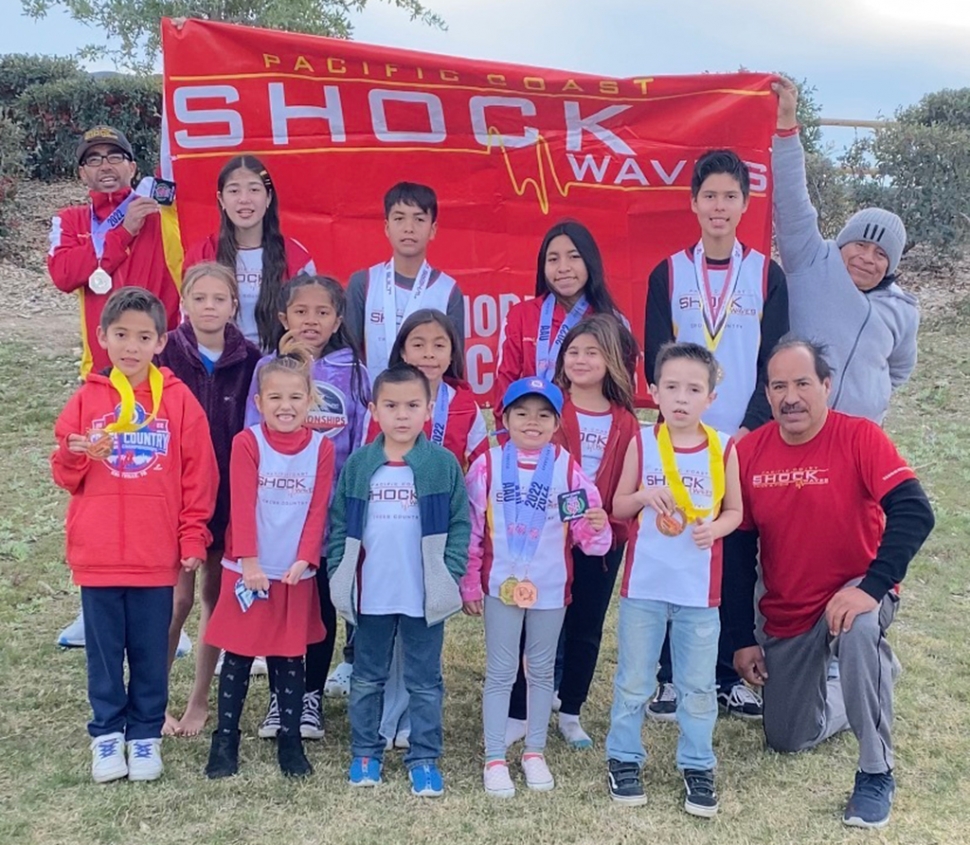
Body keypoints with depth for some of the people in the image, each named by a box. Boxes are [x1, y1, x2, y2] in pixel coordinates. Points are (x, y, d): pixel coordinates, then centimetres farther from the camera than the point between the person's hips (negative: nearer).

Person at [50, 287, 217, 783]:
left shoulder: (179, 400, -1)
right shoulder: (87, 399, 3)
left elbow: (198, 476, 1)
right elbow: (65, 475, 7)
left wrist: (193, 538, -1)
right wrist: (77, 454, -15)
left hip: (157, 555, -1)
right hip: (97, 554, 1)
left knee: (151, 651, 9)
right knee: (103, 651, 10)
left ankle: (146, 735, 23)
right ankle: (107, 734, 24)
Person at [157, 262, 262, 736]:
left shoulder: (248, 361, -1)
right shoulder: (166, 354, -5)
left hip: (228, 493, 2)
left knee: (215, 595, 10)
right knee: (179, 598, -2)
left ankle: (199, 701, 24)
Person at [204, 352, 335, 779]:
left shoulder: (321, 447, 0)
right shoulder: (247, 443, -6)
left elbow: (318, 510, -2)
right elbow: (242, 507, -11)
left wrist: (304, 559, -12)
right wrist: (249, 561, -17)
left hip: (296, 573, 2)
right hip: (248, 570, -2)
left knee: (290, 659, 10)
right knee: (237, 657, 6)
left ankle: (290, 741, 20)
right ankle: (225, 740, 17)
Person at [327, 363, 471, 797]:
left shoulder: (444, 464, -6)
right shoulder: (358, 463, -1)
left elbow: (460, 523, -3)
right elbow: (338, 522, 4)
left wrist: (450, 573, -10)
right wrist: (338, 574, -3)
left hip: (425, 595, -2)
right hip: (370, 594, 2)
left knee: (425, 682, 10)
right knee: (367, 679, 16)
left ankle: (424, 758, 23)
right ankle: (365, 753, 30)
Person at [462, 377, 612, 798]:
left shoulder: (568, 468, -5)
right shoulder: (488, 464, -5)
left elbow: (586, 533, -4)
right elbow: (471, 528, -1)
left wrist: (597, 527, -27)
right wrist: (469, 584, 0)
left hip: (550, 587, 1)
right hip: (501, 585, -1)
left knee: (542, 671, 14)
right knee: (500, 673, 7)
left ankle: (535, 753, 29)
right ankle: (495, 759, 17)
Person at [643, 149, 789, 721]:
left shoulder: (767, 275, 5)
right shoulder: (668, 274, 5)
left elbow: (773, 363, 2)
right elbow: (655, 361, 1)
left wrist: (751, 428, -10)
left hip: (746, 440, 1)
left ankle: (730, 674, 16)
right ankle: (671, 676, 10)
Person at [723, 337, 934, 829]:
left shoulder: (860, 437, -16)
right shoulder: (748, 452, -7)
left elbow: (915, 513, -26)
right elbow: (738, 550, 0)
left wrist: (872, 587, -37)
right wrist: (742, 639, 1)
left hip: (855, 594, -4)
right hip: (784, 617, 4)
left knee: (858, 630, -40)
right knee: (786, 741, 11)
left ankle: (876, 775, -21)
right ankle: (863, 688, 41)